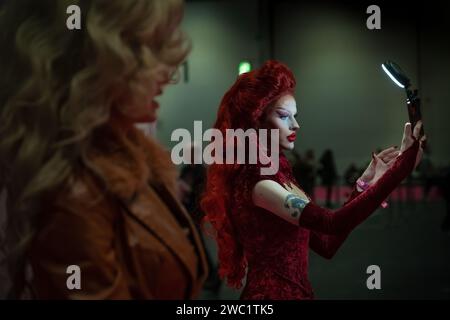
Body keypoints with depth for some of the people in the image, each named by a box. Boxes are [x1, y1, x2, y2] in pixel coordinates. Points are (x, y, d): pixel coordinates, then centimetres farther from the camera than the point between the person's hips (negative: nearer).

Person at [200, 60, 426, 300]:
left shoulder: (274, 174, 10)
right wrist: (402, 164, -26)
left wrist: (364, 185, 4)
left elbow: (327, 245, 8)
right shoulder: (253, 181, -18)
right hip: (273, 294, -9)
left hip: (293, 291, 9)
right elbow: (333, 224, -28)